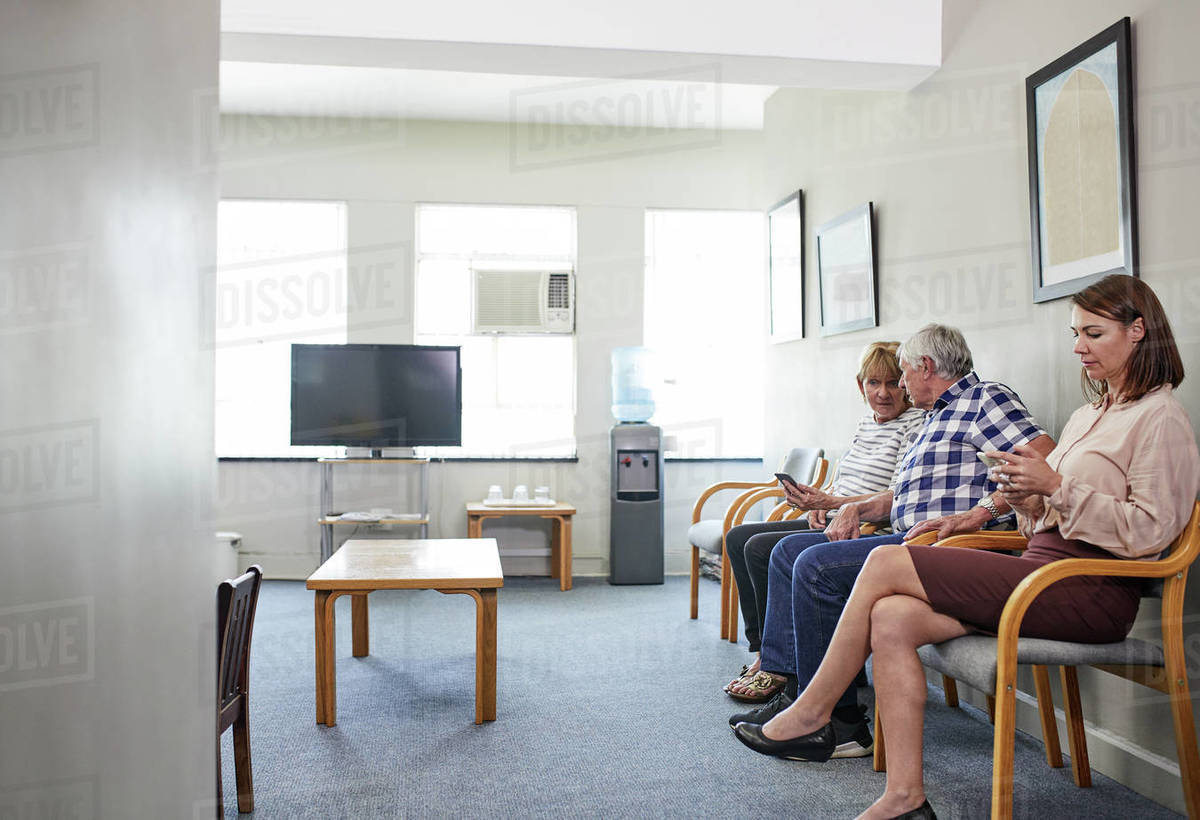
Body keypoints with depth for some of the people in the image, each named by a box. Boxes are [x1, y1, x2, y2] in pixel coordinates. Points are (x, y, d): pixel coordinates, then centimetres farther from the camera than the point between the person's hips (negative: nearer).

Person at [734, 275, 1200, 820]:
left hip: (1091, 591, -8)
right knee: (892, 619, -17)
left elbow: (1149, 530, -13)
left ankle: (811, 716, -5)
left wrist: (1056, 486, -18)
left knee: (885, 564, -18)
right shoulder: (1088, 415, 23)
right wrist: (1028, 502, 1)